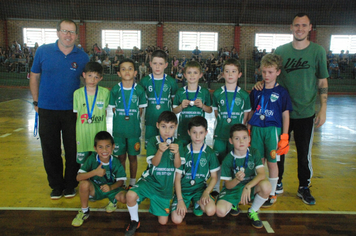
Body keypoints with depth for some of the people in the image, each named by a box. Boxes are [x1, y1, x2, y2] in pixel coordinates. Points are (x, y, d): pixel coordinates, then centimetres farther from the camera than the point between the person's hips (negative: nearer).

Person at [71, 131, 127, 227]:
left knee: (124, 197, -28)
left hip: (111, 189, 0)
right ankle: (84, 211, -5)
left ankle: (113, 200, 12)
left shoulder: (115, 163, -15)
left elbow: (120, 181, -13)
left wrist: (111, 187, -33)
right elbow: (78, 177, -25)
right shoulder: (92, 159, -18)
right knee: (84, 183, -32)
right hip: (95, 189, 0)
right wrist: (95, 172, -40)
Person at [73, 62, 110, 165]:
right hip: (82, 136, 1)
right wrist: (75, 135, 0)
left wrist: (99, 125, 0)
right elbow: (76, 115, 2)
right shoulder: (77, 93, -2)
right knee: (83, 163, 12)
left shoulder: (105, 93, -3)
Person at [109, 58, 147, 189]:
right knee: (121, 157, 11)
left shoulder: (139, 90, -4)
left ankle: (132, 183, 26)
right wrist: (122, 118, -6)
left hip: (134, 129, 0)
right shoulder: (115, 90, -2)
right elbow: (113, 108, 4)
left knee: (133, 156, 10)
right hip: (118, 129, 1)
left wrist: (133, 119, -5)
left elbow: (141, 109, 3)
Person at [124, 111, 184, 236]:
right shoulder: (153, 141, -7)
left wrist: (177, 152, -32)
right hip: (150, 180, -1)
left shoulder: (177, 144, -3)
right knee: (130, 195, -32)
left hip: (165, 185, 2)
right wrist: (160, 151, -36)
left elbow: (177, 165, -11)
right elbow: (154, 163, -15)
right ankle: (134, 222, -2)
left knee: (163, 222, 4)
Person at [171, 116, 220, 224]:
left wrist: (206, 192, -13)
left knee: (211, 210, -29)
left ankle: (198, 203, 6)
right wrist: (180, 200, -11)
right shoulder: (183, 152, -4)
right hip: (183, 188, 0)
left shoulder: (210, 153, -1)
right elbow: (177, 177, -3)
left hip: (200, 188, 1)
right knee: (176, 219, -20)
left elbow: (214, 177, 4)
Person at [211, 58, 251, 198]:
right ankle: (216, 188, 21)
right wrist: (223, 121, 1)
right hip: (220, 133, 0)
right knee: (217, 162, 6)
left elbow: (246, 114, 5)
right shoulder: (217, 94, 2)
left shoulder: (243, 95, 0)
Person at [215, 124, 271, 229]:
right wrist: (237, 179, -35)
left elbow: (262, 174, -19)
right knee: (220, 211, -28)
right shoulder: (228, 160, -14)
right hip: (233, 189, -1)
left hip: (251, 186, 2)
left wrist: (248, 186, -35)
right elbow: (228, 185, -12)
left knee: (266, 186, -32)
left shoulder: (254, 153, -8)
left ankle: (252, 212, -3)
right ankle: (232, 204, 12)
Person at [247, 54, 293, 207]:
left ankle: (272, 194, 21)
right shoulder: (256, 91, 7)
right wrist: (248, 131, 8)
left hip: (273, 130, -3)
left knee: (272, 163, 7)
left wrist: (284, 136, -4)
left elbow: (285, 115, -1)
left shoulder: (281, 92, -2)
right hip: (256, 129, 3)